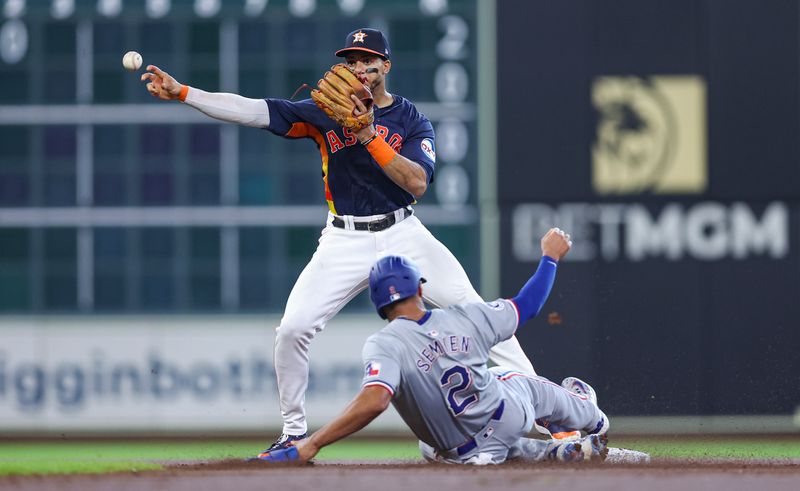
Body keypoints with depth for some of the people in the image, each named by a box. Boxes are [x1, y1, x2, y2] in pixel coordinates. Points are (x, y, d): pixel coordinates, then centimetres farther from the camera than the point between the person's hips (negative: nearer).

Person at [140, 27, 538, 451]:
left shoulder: (413, 121, 0)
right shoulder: (326, 113, 1)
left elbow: (417, 182, -15)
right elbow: (253, 111, -6)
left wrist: (369, 138, -23)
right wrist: (181, 93, -14)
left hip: (402, 236, 0)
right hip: (344, 242, 1)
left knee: (473, 312, -10)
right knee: (293, 329, -13)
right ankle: (294, 430, 3)